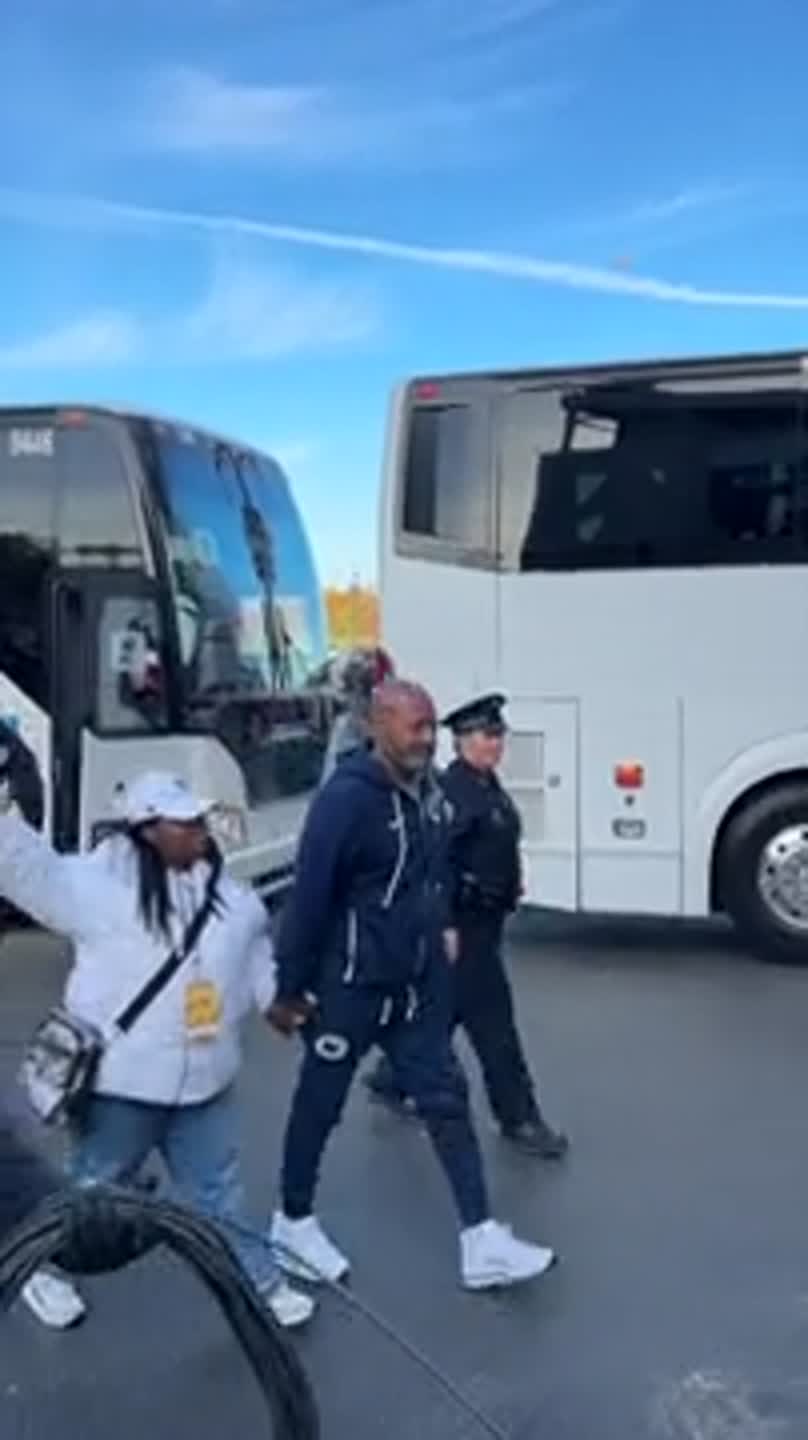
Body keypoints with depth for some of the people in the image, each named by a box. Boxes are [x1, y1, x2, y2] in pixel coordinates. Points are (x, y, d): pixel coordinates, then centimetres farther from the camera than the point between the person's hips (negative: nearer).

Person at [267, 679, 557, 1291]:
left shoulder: (428, 791, 2)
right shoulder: (347, 798, -22)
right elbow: (310, 896, -19)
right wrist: (289, 989, -15)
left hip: (417, 982, 7)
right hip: (350, 985, -7)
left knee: (446, 1098, 6)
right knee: (320, 1104, 11)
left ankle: (481, 1242, 11)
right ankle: (294, 1222, 32)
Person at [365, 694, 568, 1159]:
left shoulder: (490, 784, 11)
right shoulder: (453, 790, -20)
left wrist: (507, 897, 21)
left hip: (486, 918, 10)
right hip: (464, 923, -10)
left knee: (443, 1011, 19)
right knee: (494, 1020, -1)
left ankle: (390, 1080, 35)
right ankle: (520, 1119, 9)